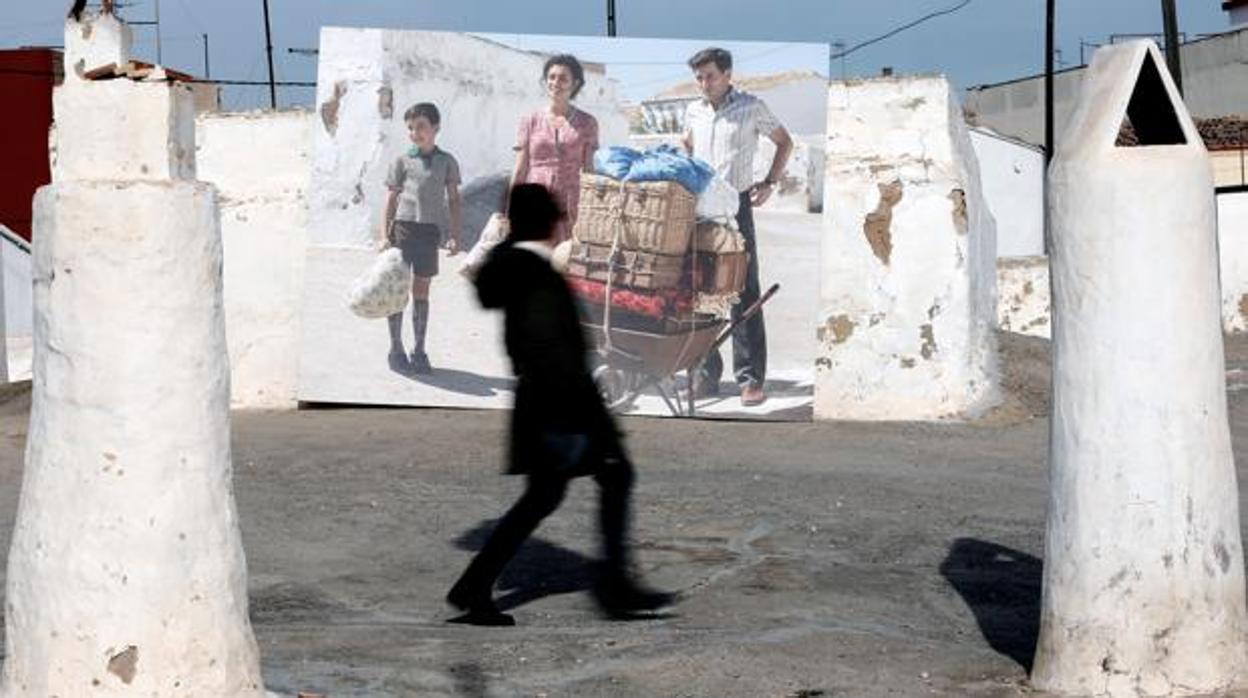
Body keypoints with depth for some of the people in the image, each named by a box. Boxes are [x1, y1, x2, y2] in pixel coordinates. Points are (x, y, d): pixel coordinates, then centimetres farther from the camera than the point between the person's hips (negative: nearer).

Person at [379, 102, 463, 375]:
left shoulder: (446, 162, 8)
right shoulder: (402, 161, 5)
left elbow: (454, 201, 10)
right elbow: (391, 200, 5)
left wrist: (455, 235, 3)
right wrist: (384, 236, -2)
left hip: (430, 230, 1)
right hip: (403, 226, -1)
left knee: (422, 290, 6)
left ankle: (419, 352, 12)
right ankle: (396, 349, 7)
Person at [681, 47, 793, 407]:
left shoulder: (751, 107, 0)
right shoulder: (693, 111, 12)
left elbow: (784, 142, 11)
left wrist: (770, 182, 3)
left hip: (736, 206, -4)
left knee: (744, 293, -6)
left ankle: (751, 377, -5)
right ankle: (706, 373, 11)